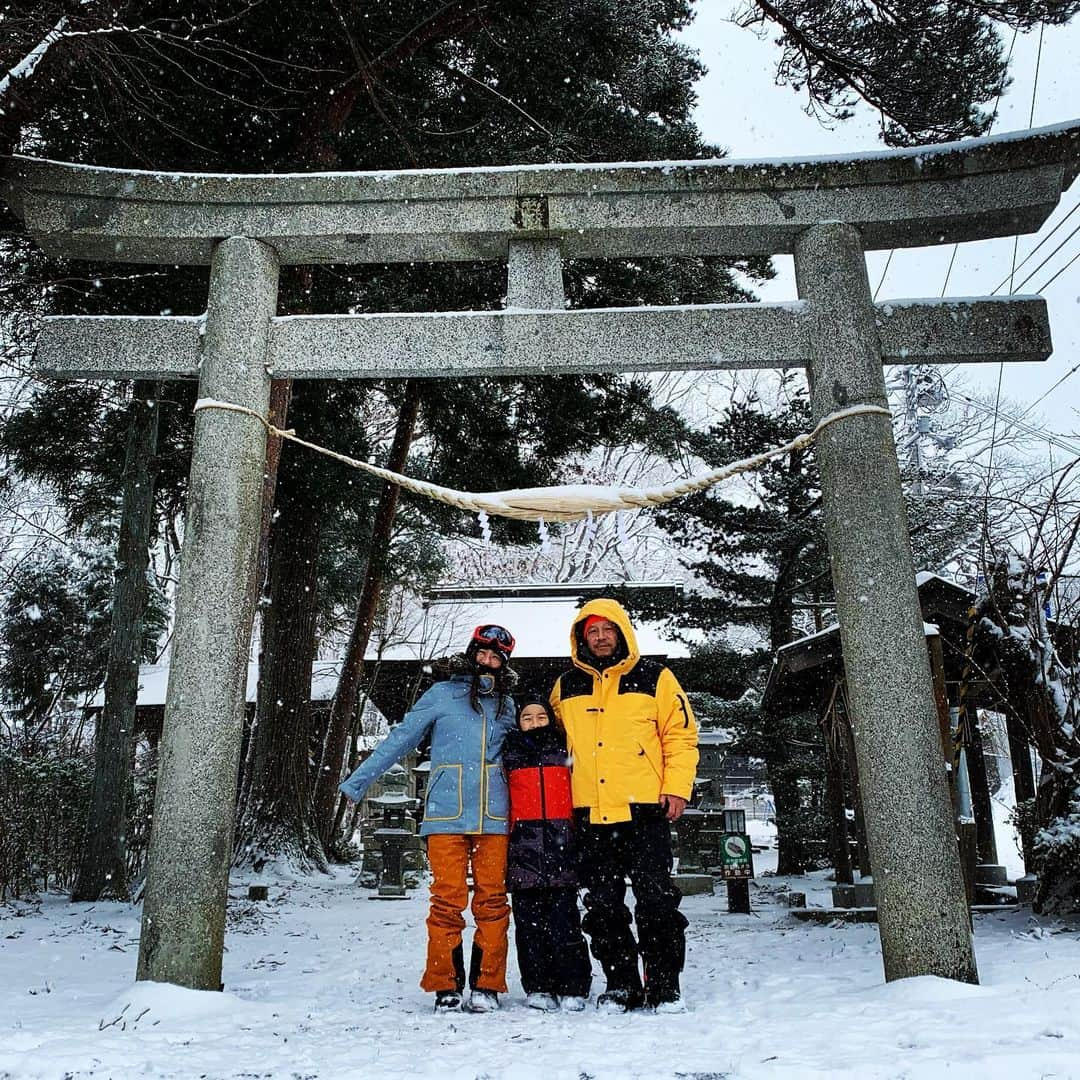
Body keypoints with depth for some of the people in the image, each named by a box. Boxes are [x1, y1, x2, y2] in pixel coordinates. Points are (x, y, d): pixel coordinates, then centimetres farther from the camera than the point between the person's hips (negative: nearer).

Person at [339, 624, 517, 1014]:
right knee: (448, 900, -3)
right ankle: (446, 988, 8)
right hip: (447, 815, -2)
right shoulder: (443, 693, 6)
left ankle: (487, 985, 11)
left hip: (494, 816, 2)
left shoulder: (507, 703, 15)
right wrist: (357, 781, 2)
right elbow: (400, 740, 5)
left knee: (492, 899, 1)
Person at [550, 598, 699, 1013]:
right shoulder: (566, 687, 12)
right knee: (602, 906, 8)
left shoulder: (654, 677, 3)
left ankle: (664, 986, 12)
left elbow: (681, 733, 3)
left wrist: (677, 787, -6)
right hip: (590, 814, 3)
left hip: (645, 810, -3)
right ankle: (621, 985, 20)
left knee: (656, 900, -1)